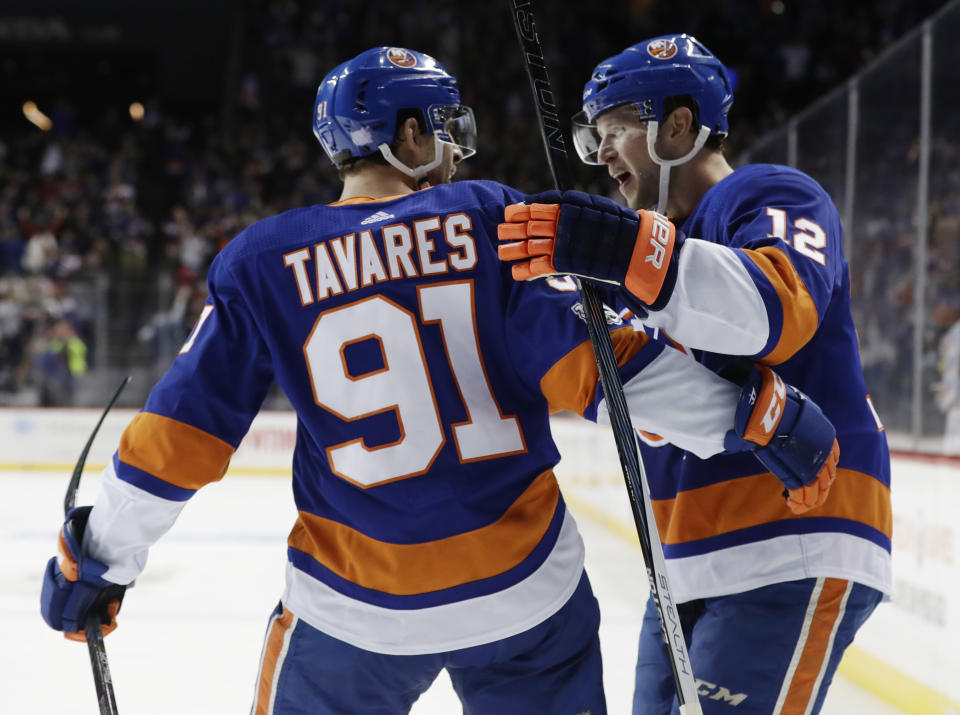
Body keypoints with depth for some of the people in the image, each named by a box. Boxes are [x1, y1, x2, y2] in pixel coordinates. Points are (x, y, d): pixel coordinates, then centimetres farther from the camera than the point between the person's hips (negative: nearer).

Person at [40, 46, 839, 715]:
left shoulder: (262, 261, 0)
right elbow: (592, 358, -14)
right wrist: (754, 412, -9)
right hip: (525, 591, 0)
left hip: (355, 608, 1)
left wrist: (97, 559, 10)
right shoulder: (494, 220, -4)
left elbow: (181, 433, -1)